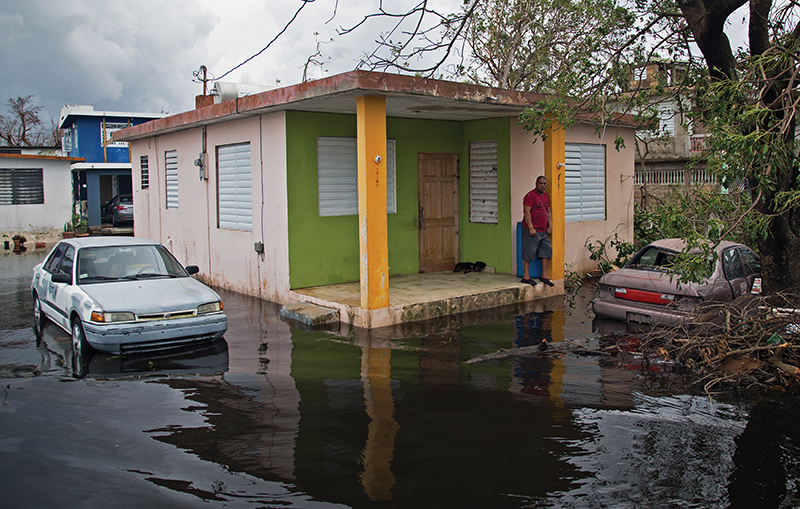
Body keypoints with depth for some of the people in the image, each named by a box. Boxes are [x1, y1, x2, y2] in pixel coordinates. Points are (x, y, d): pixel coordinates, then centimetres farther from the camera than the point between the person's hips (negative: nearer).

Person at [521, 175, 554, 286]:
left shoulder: (546, 196, 17)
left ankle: (544, 276, 14)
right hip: (532, 231, -9)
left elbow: (548, 212, 22)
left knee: (547, 251, 7)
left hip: (543, 231, 9)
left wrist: (550, 226, 12)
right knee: (528, 254, -4)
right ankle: (526, 277, 3)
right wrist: (531, 228, -21)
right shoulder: (531, 195, -9)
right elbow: (527, 212, -16)